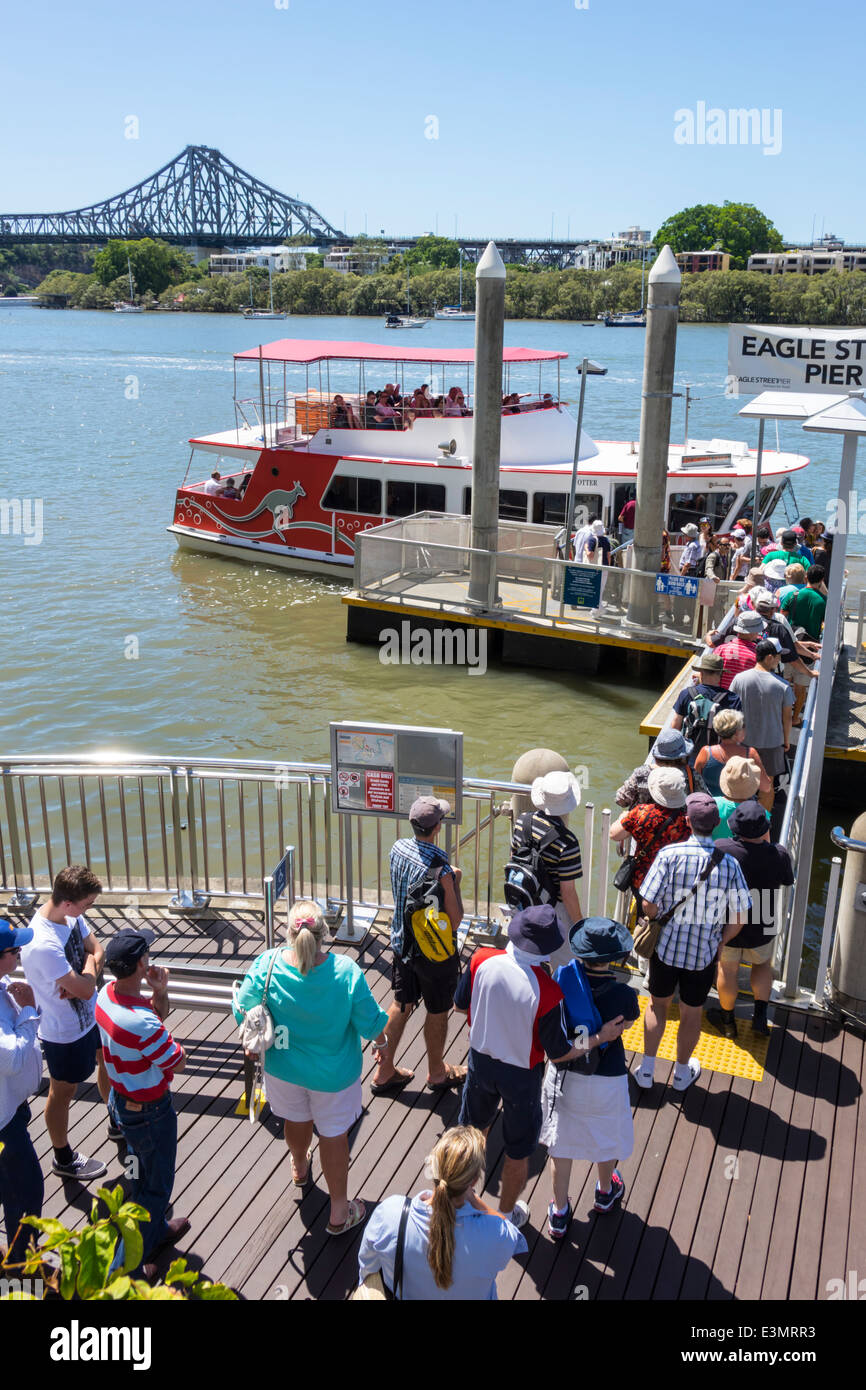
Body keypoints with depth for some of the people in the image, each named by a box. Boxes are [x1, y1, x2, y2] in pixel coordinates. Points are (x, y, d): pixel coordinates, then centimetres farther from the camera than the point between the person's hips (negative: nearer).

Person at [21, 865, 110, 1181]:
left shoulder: (72, 915, -14)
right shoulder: (43, 945, -39)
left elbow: (96, 950, -1)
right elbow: (85, 989, -33)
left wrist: (82, 977, -20)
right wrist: (90, 963, -14)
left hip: (90, 1014, 8)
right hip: (65, 1032, -8)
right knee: (63, 1092, 16)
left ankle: (119, 1122, 55)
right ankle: (63, 1158, 41)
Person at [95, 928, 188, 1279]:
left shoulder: (107, 993, -11)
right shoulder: (143, 1024, -38)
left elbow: (159, 1015, 5)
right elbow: (179, 1062, -20)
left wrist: (159, 992, -16)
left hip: (120, 1100, 8)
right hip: (149, 1113, -8)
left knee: (144, 1171, 30)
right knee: (156, 1186, 14)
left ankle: (155, 1231, 52)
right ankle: (125, 1266, 27)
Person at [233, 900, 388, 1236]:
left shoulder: (267, 966, -27)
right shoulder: (347, 972, -31)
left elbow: (243, 1012, -12)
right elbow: (371, 1023, -19)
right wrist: (381, 1042, 5)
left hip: (284, 1067, 3)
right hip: (332, 1073, -2)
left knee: (296, 1119, 30)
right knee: (334, 1134, 18)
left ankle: (300, 1167, 62)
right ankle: (339, 1213, 34)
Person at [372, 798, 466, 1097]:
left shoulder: (398, 848, -9)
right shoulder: (440, 870, -30)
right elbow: (455, 920, -22)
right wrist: (455, 882, -10)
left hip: (401, 943, 6)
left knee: (401, 1005, 20)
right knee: (437, 1013, 15)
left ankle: (384, 1071, 31)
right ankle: (437, 1072, 36)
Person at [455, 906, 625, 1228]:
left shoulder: (481, 960, -23)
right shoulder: (546, 992, -32)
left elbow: (460, 1005, -5)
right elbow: (559, 1053, -19)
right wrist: (600, 1038, -8)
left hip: (481, 1060, 4)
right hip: (520, 1075, -4)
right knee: (518, 1152, 22)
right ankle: (506, 1214, 44)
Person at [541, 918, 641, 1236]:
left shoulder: (562, 978, -20)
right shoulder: (623, 995, -27)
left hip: (563, 1075, 2)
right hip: (606, 1080, -1)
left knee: (560, 1144, 21)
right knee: (607, 1138, 27)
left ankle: (559, 1213, 35)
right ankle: (605, 1192, 53)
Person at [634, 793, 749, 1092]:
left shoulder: (669, 854, -19)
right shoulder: (729, 864, -16)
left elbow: (649, 904, -17)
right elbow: (739, 918, -10)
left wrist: (659, 929, 4)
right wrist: (719, 941, 8)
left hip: (666, 945, 0)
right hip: (704, 953, 0)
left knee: (657, 1004, 22)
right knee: (691, 1013, 20)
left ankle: (646, 1069, 31)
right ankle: (682, 1072, 39)